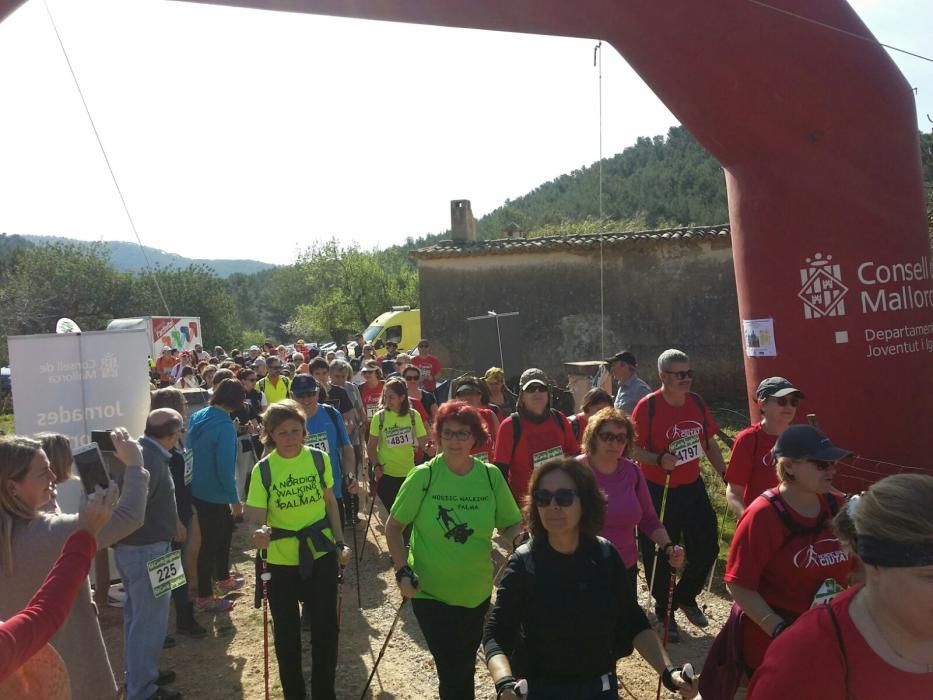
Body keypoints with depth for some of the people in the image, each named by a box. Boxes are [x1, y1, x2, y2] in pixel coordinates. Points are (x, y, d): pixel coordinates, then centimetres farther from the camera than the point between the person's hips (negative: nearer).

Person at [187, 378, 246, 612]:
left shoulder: (197, 417, 2)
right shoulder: (225, 426, -24)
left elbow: (191, 451, 11)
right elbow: (225, 467, -24)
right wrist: (235, 499, -13)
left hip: (198, 489, 9)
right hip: (214, 494, -9)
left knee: (224, 529, 24)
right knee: (210, 542, 5)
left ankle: (223, 578, 40)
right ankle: (204, 597, 19)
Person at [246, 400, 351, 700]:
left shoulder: (319, 458, -8)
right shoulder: (263, 469, -13)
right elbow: (256, 517, -16)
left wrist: (340, 542, 2)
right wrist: (260, 533, -38)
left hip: (321, 552, 1)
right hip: (281, 559, -1)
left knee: (325, 625, 7)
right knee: (287, 631, 13)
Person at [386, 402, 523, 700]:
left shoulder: (491, 475, -10)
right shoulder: (423, 476, -16)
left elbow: (512, 524, 0)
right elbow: (393, 526, -6)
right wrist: (403, 570, -15)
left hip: (477, 592, 3)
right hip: (431, 592, -3)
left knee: (465, 665, 23)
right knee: (453, 672, 1)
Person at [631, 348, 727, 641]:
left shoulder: (696, 402, 1)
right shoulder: (647, 406, -16)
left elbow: (709, 443, 10)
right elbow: (634, 448, -15)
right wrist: (659, 460, -32)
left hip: (692, 487, 6)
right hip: (658, 491, -5)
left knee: (707, 547, 11)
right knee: (660, 555, 5)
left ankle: (685, 597, 37)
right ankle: (663, 613, 26)